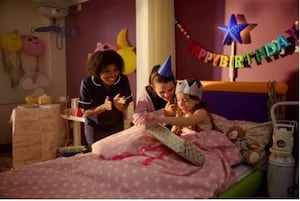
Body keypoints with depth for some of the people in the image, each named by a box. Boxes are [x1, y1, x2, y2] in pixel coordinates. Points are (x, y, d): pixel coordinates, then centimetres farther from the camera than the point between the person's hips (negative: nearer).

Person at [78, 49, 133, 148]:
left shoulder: (123, 80, -19)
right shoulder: (87, 83, -24)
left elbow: (125, 108, -10)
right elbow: (86, 112, -17)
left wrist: (118, 105, -33)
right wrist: (103, 107, -34)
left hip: (117, 127, 2)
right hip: (95, 128, -1)